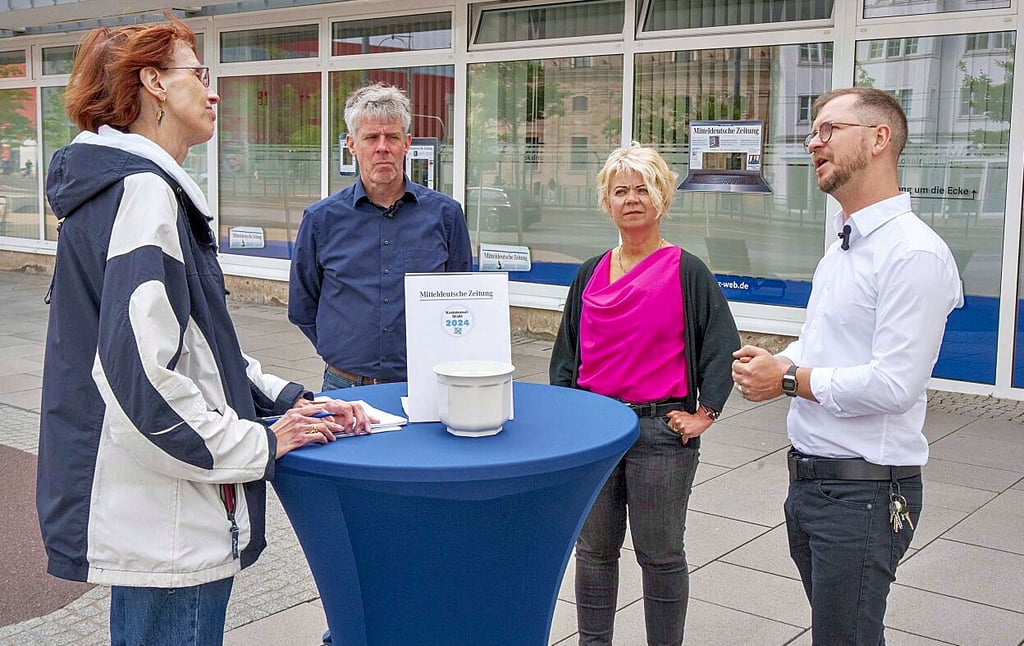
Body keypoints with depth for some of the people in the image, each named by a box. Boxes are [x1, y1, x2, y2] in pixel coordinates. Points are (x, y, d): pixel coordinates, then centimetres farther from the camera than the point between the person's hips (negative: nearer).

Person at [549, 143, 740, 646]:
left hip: (660, 430, -4)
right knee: (593, 551, 13)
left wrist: (703, 415, -8)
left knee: (660, 556, 7)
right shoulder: (590, 274, 9)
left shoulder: (686, 272, -4)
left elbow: (723, 348, -4)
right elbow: (566, 352, 14)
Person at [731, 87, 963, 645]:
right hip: (809, 476, 9)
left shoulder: (913, 253, -19)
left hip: (863, 489, -9)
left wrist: (789, 379, -14)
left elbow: (892, 384, -25)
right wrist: (776, 361, 1)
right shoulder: (841, 247, 13)